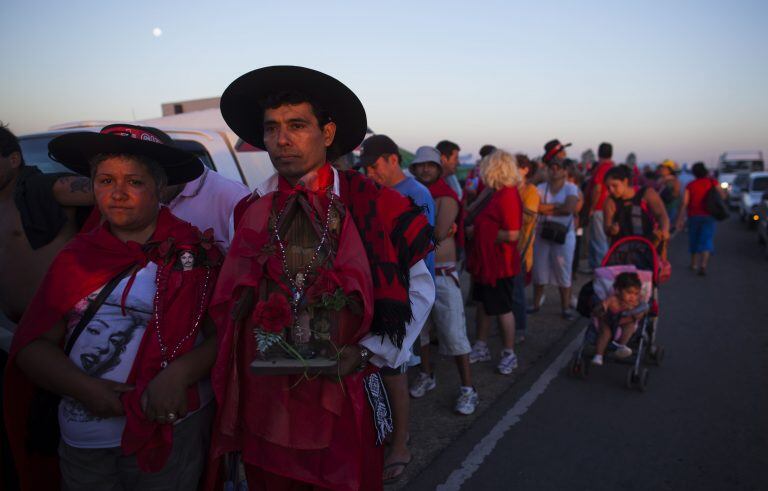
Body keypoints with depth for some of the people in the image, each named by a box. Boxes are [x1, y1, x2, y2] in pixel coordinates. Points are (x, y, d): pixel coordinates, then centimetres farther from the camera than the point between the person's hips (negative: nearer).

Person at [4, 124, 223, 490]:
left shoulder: (195, 252, -5)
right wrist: (85, 389, -13)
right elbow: (31, 344, 3)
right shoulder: (74, 258, 5)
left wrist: (178, 375, -24)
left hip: (170, 430, -3)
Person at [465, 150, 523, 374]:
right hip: (486, 261, 9)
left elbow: (512, 234, -25)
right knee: (483, 303, 17)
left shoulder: (509, 196, -20)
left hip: (500, 263, -9)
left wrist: (482, 233, -16)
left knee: (502, 308, 3)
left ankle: (509, 354, 20)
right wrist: (475, 228, 3)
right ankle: (481, 348, 31)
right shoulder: (497, 194, 8)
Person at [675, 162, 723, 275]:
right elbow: (723, 195, -1)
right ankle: (703, 265, -23)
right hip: (708, 216, -1)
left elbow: (684, 203, -8)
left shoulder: (690, 185, 0)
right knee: (707, 241, -5)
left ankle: (694, 264, 29)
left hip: (693, 216, 1)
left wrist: (680, 219, -7)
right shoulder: (712, 182, -1)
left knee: (694, 240, 17)